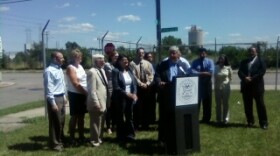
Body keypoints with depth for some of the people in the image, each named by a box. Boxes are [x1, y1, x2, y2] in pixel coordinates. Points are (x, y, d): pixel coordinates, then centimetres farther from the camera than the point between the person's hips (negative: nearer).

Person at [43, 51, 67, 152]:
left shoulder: (60, 69, 11)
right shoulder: (49, 71, -18)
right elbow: (49, 88, -19)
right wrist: (53, 103, -20)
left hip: (61, 98, 9)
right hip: (54, 98, -9)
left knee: (61, 121, 17)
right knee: (55, 122, 3)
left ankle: (59, 140, 34)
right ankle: (54, 144, 17)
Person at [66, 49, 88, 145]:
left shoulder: (80, 66, 11)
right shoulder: (71, 68, -12)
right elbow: (76, 84, -18)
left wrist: (86, 93, 0)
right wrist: (85, 92, -12)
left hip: (82, 94, 7)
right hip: (75, 94, -7)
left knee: (81, 116, 14)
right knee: (74, 116, 1)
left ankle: (81, 136, 25)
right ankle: (72, 138, 12)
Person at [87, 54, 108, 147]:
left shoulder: (102, 70, 10)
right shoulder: (92, 72, -18)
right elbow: (92, 90, -21)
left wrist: (104, 101, 12)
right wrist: (96, 103, -22)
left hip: (103, 101, 9)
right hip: (96, 103, -9)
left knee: (101, 122, 19)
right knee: (95, 122, 5)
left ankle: (99, 138, 33)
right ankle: (95, 141, 19)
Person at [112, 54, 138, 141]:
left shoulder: (130, 71, 10)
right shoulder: (115, 71, -7)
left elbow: (134, 83, 9)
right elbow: (116, 87, -14)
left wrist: (134, 94, -7)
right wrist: (126, 93, -17)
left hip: (130, 97, 5)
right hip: (120, 98, -5)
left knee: (129, 116, 9)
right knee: (120, 117, 7)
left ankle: (130, 134, 21)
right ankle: (121, 136, 19)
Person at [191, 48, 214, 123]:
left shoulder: (210, 61, 2)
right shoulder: (195, 62, 4)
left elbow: (211, 72, -13)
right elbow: (192, 72, -12)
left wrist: (199, 73, -15)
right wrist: (204, 73, -21)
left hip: (207, 83, 0)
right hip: (197, 83, 0)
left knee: (207, 101, 6)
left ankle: (206, 119, 18)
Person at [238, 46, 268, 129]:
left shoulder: (261, 61, 6)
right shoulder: (244, 62, 15)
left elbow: (262, 71, -8)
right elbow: (240, 72, 3)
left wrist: (252, 78, -17)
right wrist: (245, 78, -17)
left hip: (257, 86, -3)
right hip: (246, 86, 4)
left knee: (260, 105, -2)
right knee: (247, 105, 7)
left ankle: (263, 123, 5)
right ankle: (250, 121, 19)